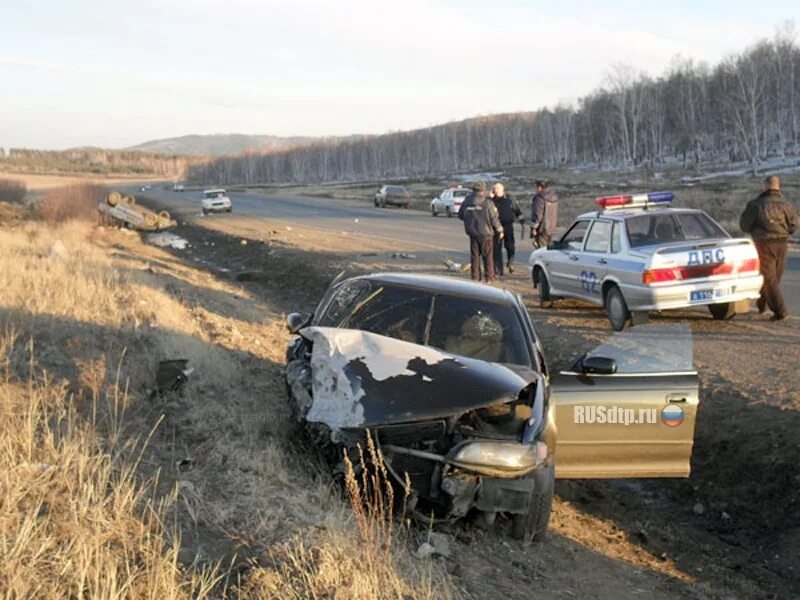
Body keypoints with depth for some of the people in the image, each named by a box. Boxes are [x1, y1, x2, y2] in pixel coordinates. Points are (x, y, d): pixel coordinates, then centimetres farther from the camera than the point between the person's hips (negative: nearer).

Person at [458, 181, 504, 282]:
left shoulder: (467, 202, -3)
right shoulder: (488, 203, -14)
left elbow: (460, 215, 9)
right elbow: (494, 218, -10)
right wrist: (500, 230, 6)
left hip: (472, 233, 3)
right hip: (486, 233, -3)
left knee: (474, 255, 10)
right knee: (488, 256, 6)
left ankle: (475, 277, 11)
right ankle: (489, 277, 9)